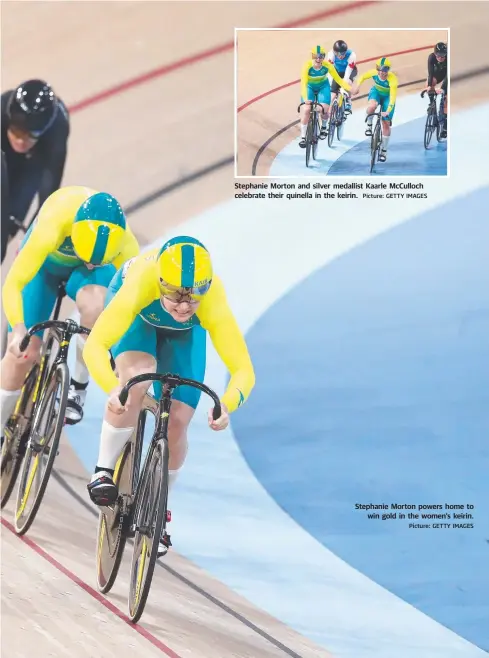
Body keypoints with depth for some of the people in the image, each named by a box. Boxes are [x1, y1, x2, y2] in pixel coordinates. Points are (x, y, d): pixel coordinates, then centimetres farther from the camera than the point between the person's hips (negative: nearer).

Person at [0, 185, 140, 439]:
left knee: (95, 306, -34)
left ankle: (78, 386, -12)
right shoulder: (52, 228, -43)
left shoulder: (125, 246, -37)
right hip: (46, 261, -1)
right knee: (22, 352, -9)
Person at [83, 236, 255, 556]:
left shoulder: (214, 304, -41)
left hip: (184, 332, 1)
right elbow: (95, 345, -47)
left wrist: (227, 405, -61)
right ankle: (104, 471, -12)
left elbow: (243, 369, -42)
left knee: (177, 423, -7)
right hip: (139, 313, -1)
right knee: (136, 381, -32)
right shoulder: (141, 284, -44)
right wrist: (113, 388, -64)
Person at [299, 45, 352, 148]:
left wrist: (350, 88, -35)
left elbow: (338, 79, -22)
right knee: (307, 109, -17)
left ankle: (324, 126, 17)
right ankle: (303, 137, -6)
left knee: (324, 109, -17)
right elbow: (303, 83, -38)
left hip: (323, 86, 1)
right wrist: (305, 99, -51)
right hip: (310, 86, -1)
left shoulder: (327, 65, -28)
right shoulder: (307, 65, -32)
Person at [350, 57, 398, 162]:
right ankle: (369, 125, -4)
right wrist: (357, 85, -24)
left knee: (386, 124, -2)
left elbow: (392, 98, -41)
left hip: (387, 96, -2)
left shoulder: (393, 79, -37)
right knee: (371, 107, -35)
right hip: (376, 91, 2)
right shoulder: (373, 72, -28)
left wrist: (388, 112, -53)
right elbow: (363, 76, -7)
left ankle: (384, 150, 14)